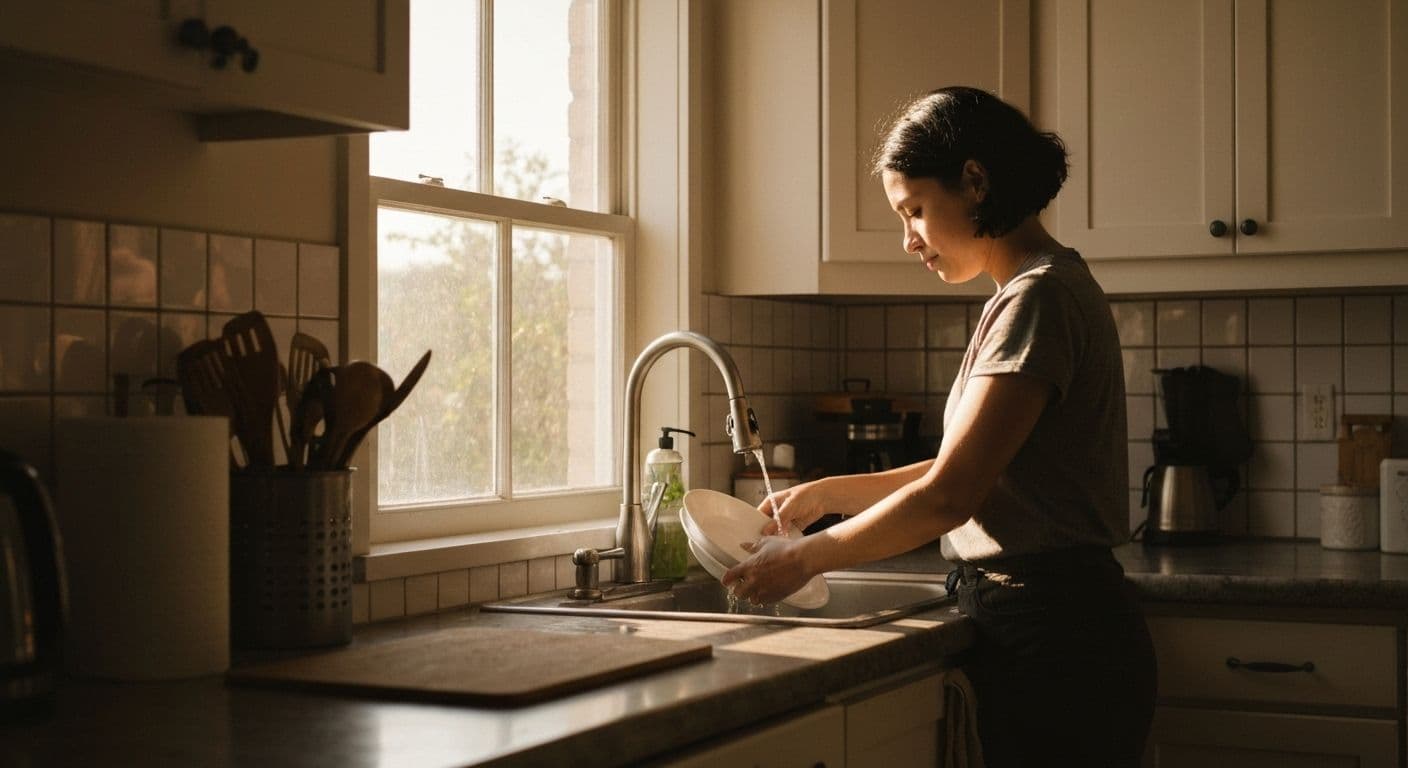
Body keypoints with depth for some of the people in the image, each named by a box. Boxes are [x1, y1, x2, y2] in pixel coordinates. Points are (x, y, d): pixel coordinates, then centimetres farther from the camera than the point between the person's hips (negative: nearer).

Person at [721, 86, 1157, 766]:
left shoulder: (1040, 298, -15)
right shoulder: (1032, 291, 16)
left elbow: (948, 497, -19)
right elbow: (967, 475, 17)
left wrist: (804, 558, -9)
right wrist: (826, 494, 14)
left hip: (1055, 646, -9)